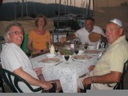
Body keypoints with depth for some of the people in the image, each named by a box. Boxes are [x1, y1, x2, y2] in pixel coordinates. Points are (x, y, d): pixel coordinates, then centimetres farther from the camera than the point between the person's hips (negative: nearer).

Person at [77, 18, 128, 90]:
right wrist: (97, 67, 9)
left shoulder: (118, 48, -28)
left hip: (102, 85, -10)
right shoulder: (117, 43, 6)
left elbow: (115, 77, -34)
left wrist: (92, 79, -26)